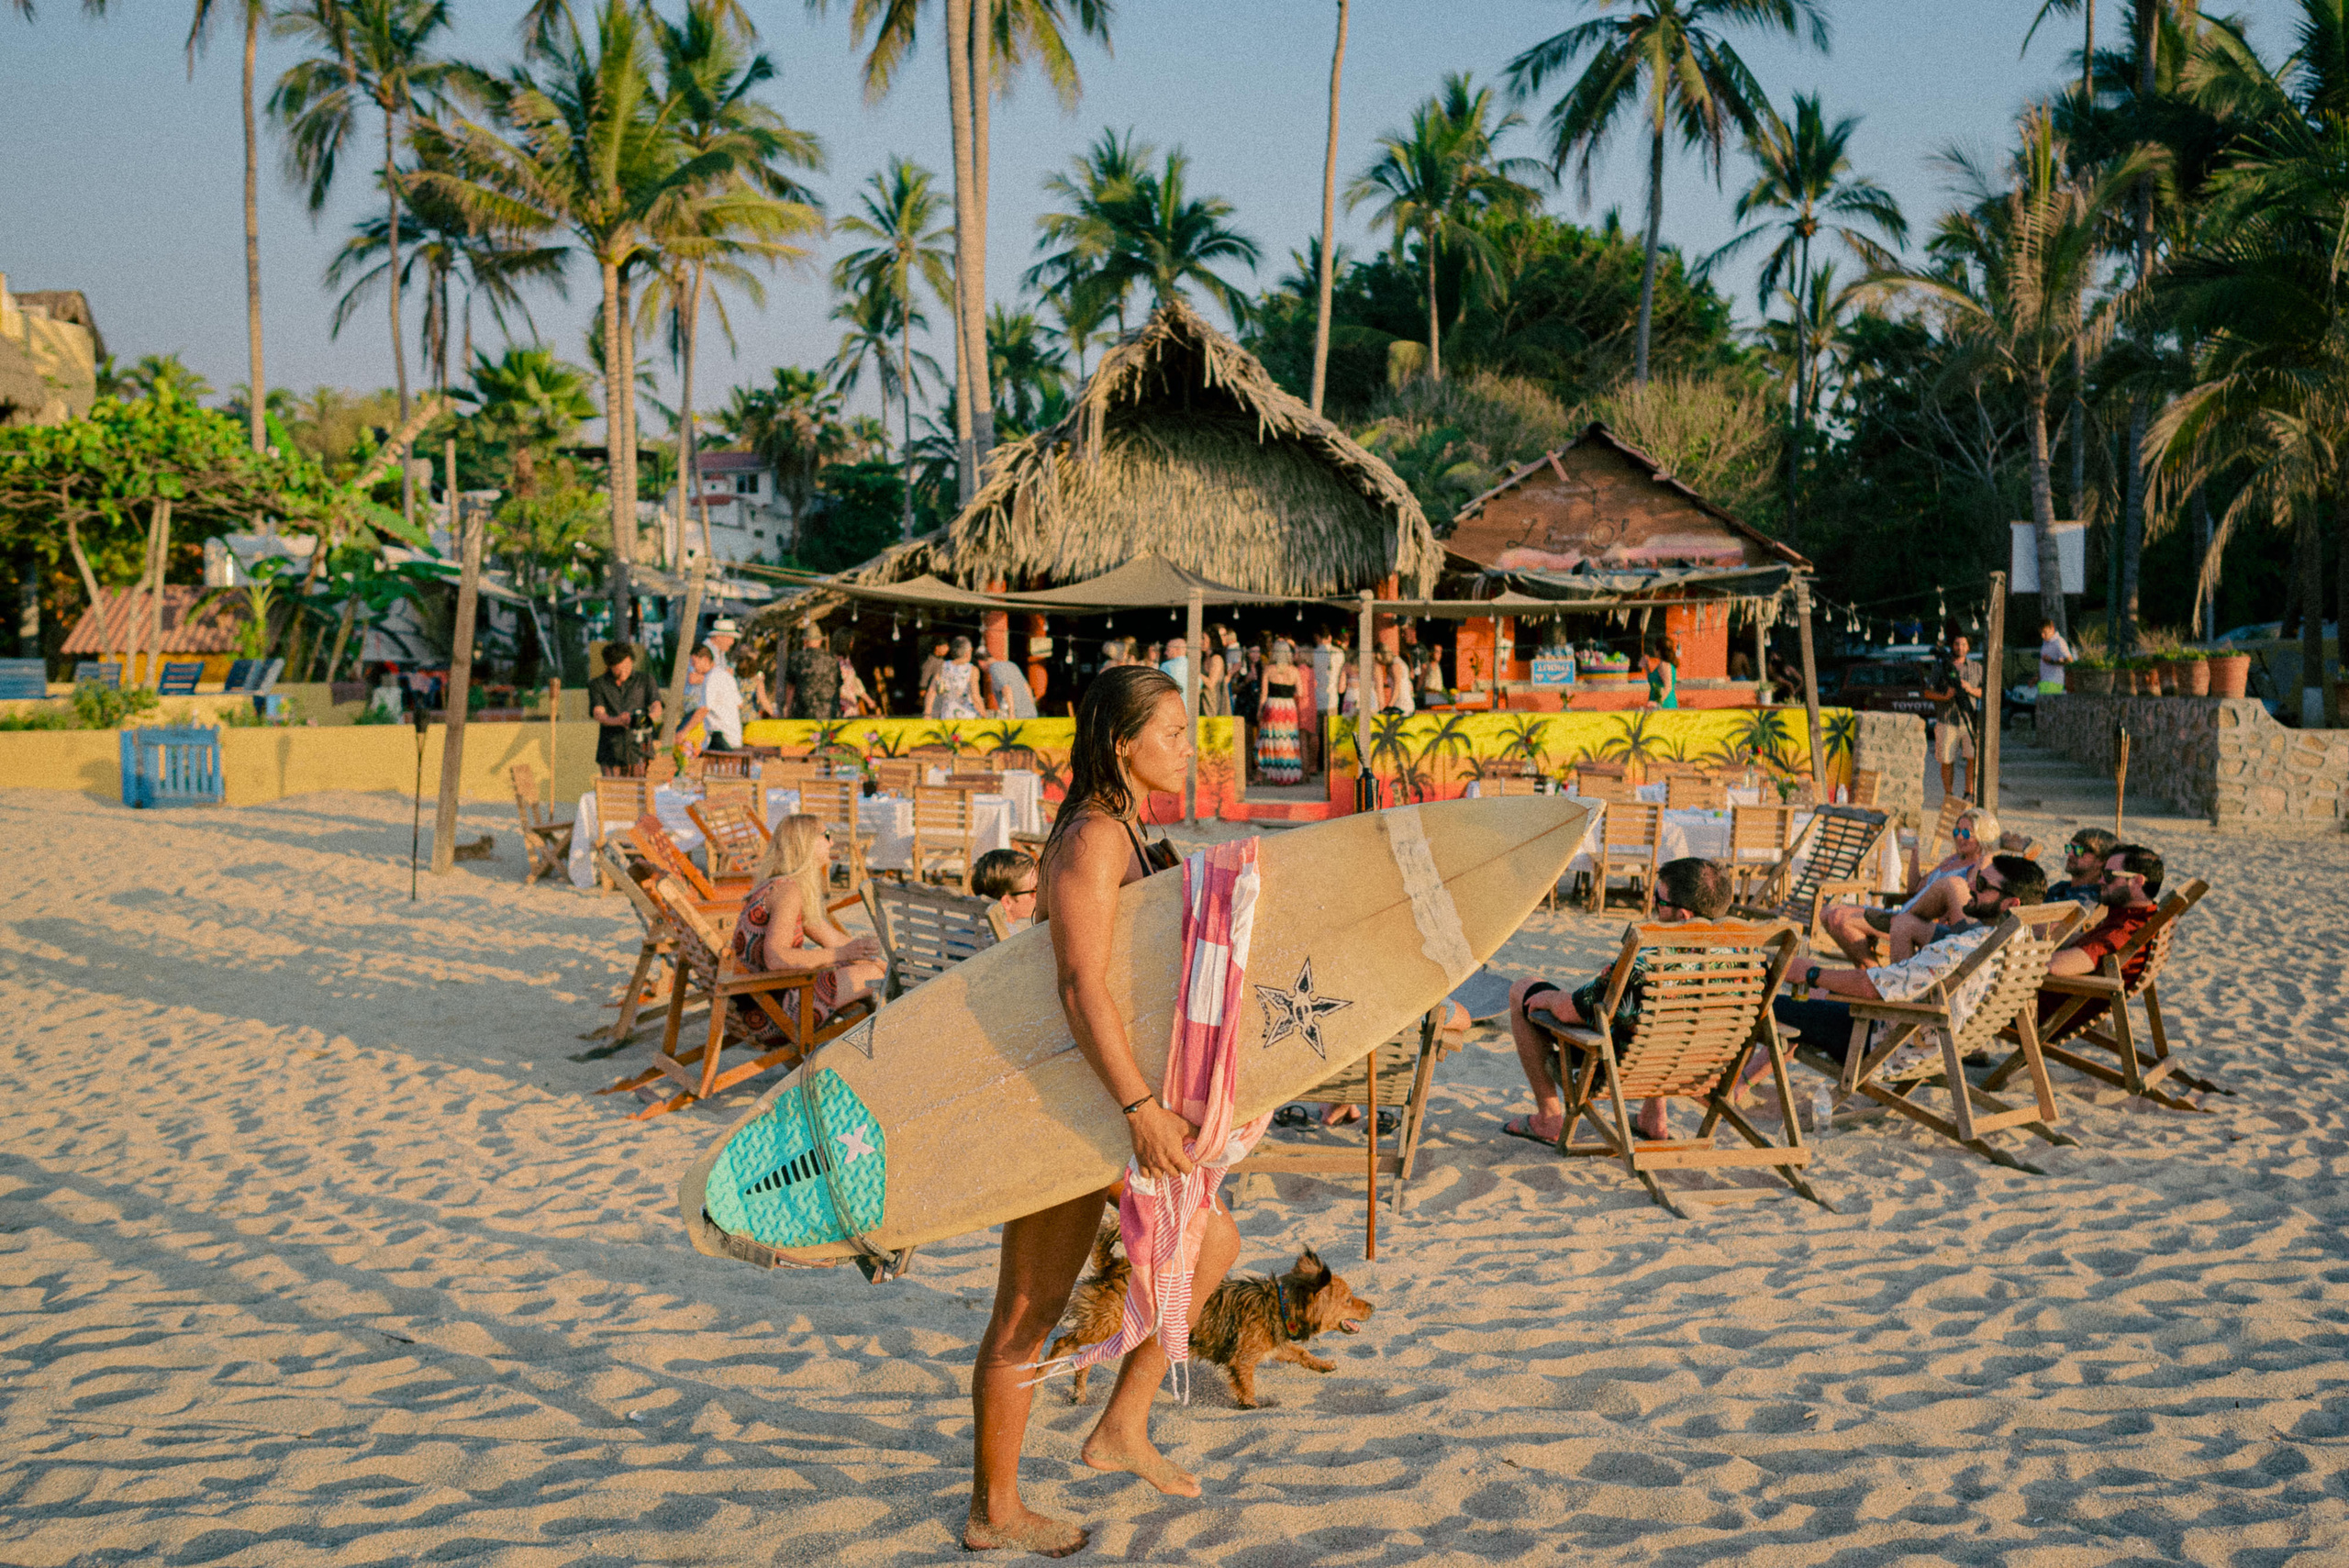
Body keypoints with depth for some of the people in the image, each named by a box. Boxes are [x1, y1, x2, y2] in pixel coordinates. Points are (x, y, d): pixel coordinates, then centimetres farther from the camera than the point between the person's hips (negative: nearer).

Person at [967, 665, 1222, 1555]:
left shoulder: (1122, 834, 10)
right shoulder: (1094, 837, -20)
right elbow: (1082, 986, -29)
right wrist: (1140, 1107, -33)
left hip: (1094, 1093, 10)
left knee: (1212, 1242, 15)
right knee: (1029, 1315, 3)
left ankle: (1122, 1429, 24)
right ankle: (993, 1514, 19)